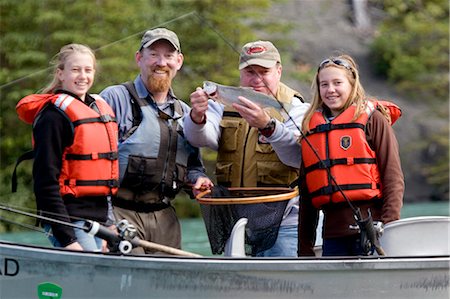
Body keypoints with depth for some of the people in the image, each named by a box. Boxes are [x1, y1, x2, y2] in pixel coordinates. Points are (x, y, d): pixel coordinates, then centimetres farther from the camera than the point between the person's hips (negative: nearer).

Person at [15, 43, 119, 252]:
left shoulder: (101, 108, 15)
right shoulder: (54, 115, -9)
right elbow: (45, 180, -14)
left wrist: (109, 228, 16)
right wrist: (66, 237, -20)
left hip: (99, 217, 8)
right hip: (70, 218, -8)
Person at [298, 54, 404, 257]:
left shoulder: (372, 118, 3)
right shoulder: (311, 126, 17)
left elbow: (393, 176, -2)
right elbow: (306, 189, 18)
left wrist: (390, 225, -12)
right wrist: (304, 247, 14)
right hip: (332, 231, 4)